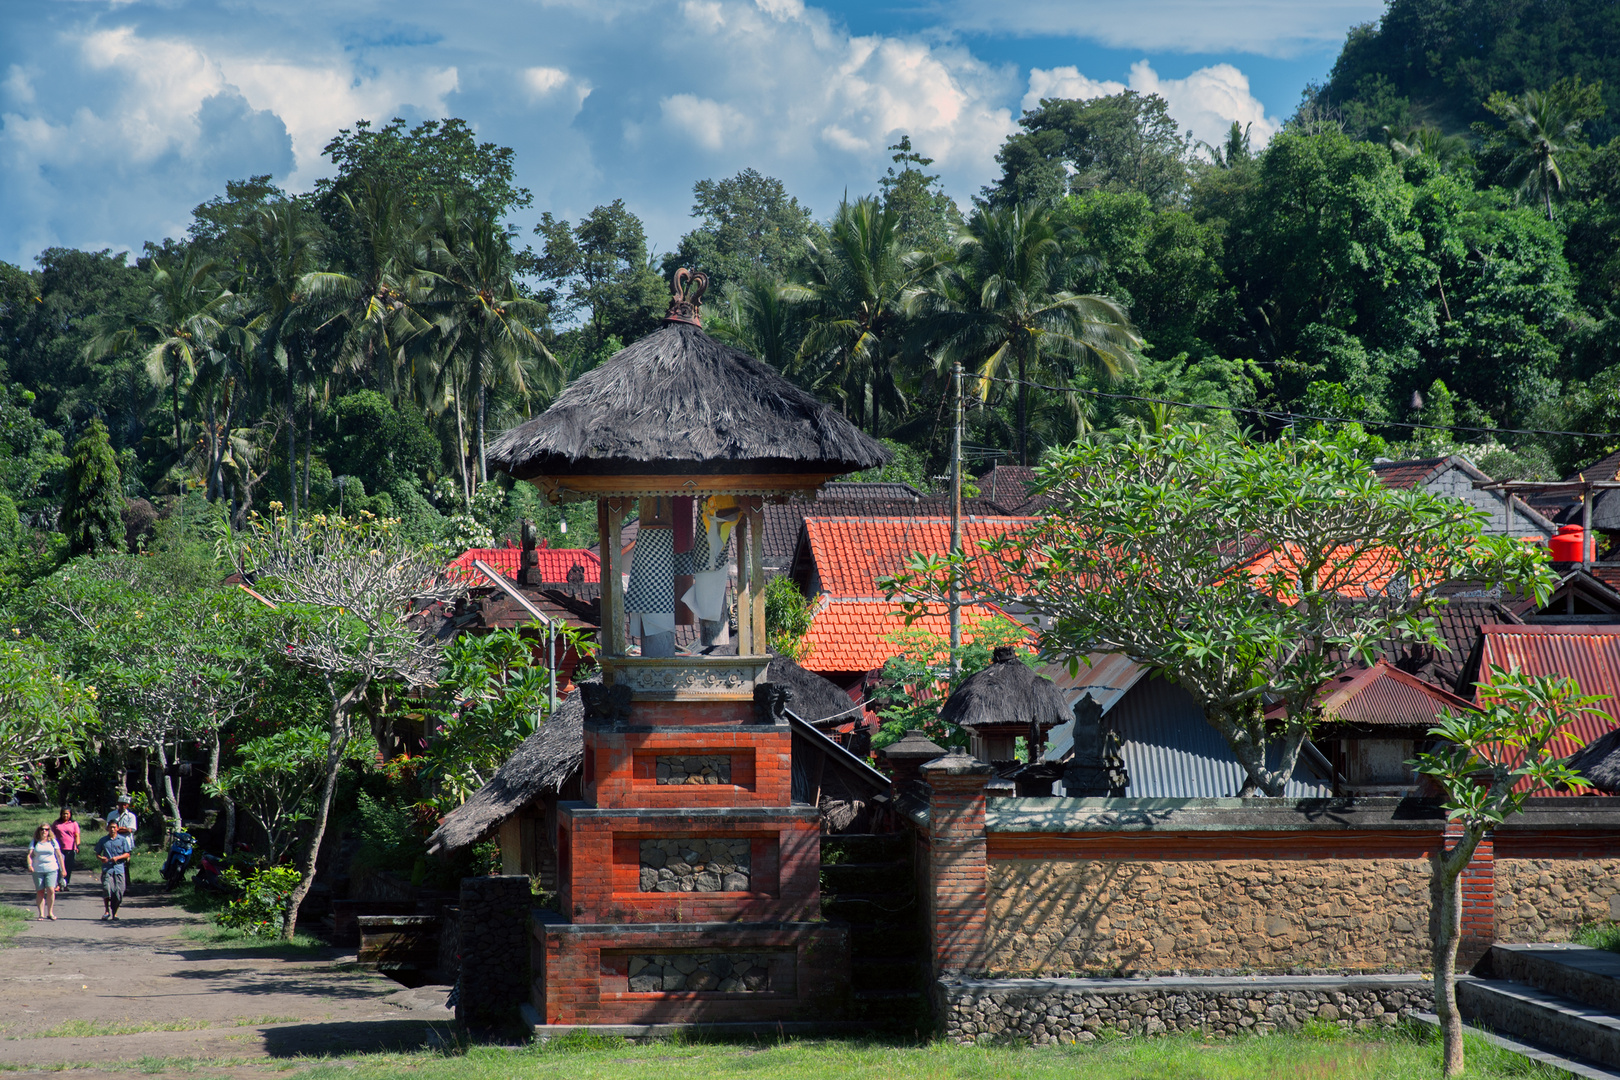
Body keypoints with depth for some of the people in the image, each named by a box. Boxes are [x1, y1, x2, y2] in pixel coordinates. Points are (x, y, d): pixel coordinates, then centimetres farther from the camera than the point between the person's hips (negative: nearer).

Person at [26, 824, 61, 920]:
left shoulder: (53, 842, 8)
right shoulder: (34, 843, 7)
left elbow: (59, 855, 9)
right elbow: (30, 855, -1)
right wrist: (29, 865, -20)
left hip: (51, 869, -1)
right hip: (38, 870, 1)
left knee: (51, 890, -12)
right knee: (40, 892, 1)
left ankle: (50, 913, 0)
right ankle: (41, 914, 7)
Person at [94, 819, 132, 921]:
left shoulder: (123, 840, 7)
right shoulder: (103, 840, 11)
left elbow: (127, 854, 5)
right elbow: (97, 853, 15)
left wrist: (117, 858, -12)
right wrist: (101, 858, -8)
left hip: (119, 868, 0)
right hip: (107, 869, 0)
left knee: (118, 892, -3)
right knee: (107, 888, -18)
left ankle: (114, 913, 11)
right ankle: (107, 911, -2)